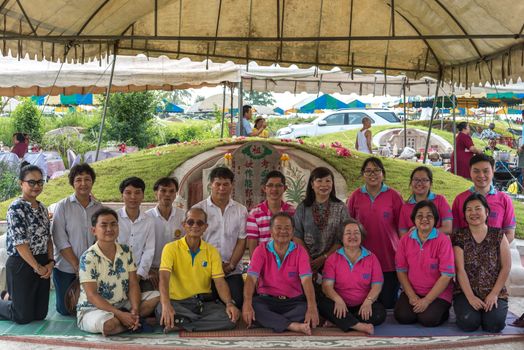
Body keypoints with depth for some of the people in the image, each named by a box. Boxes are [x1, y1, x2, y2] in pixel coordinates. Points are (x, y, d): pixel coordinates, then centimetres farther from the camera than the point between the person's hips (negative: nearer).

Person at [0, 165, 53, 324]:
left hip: (43, 265, 7)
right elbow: (19, 242, -18)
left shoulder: (42, 208, 10)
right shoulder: (16, 208, -13)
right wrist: (37, 267, -15)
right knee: (23, 317, 1)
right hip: (21, 265, -7)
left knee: (40, 314, 12)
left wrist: (50, 262, -2)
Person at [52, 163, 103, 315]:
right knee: (65, 310, 6)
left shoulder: (99, 207, 0)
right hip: (66, 267, -2)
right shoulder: (63, 206, -7)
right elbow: (60, 240, -11)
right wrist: (77, 266, -14)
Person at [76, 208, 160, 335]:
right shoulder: (88, 257, -15)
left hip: (123, 304, 6)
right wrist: (120, 314, -26)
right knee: (109, 323, -39)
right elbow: (92, 296, -19)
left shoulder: (126, 251, 3)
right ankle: (137, 321, -11)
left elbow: (133, 284, 1)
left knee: (157, 296, -9)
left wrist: (135, 310, -17)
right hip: (93, 309, -6)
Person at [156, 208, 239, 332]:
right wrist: (166, 304, -38)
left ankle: (179, 325, -20)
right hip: (178, 302, -3)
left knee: (230, 317, -27)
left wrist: (229, 303, -21)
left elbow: (220, 282, 0)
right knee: (161, 311, -37)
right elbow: (164, 278, -18)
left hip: (205, 303, 3)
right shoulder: (171, 248, -3)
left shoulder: (212, 251, 7)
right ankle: (206, 321, -21)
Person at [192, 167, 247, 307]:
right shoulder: (198, 209, 2)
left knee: (237, 302, -15)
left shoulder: (241, 210, 9)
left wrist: (230, 266, -7)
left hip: (232, 271, 2)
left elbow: (241, 241, 5)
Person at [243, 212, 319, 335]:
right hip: (267, 299, 0)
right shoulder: (261, 250, 0)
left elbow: (306, 280, -12)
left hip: (293, 301, 1)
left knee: (306, 308, -31)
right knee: (253, 305, -33)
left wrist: (312, 307, -30)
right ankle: (294, 326, -34)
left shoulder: (300, 251, 1)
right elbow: (251, 278, -12)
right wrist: (247, 304, -31)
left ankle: (269, 321, -25)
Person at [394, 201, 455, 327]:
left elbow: (447, 275, -14)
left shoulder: (443, 240, -12)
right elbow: (401, 270, 3)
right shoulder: (405, 240, 1)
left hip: (438, 293, -3)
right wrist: (411, 296, -9)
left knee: (428, 319, -23)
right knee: (402, 316, -19)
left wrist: (427, 300, -16)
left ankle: (442, 311, 9)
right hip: (412, 292, 3)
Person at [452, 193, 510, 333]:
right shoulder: (460, 238, 2)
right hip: (466, 292, -1)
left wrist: (494, 294, -9)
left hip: (494, 293, 1)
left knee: (494, 324, -23)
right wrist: (470, 297, -15)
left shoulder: (498, 235, 4)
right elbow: (460, 270, -5)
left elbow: (506, 267, 1)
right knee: (468, 323, -25)